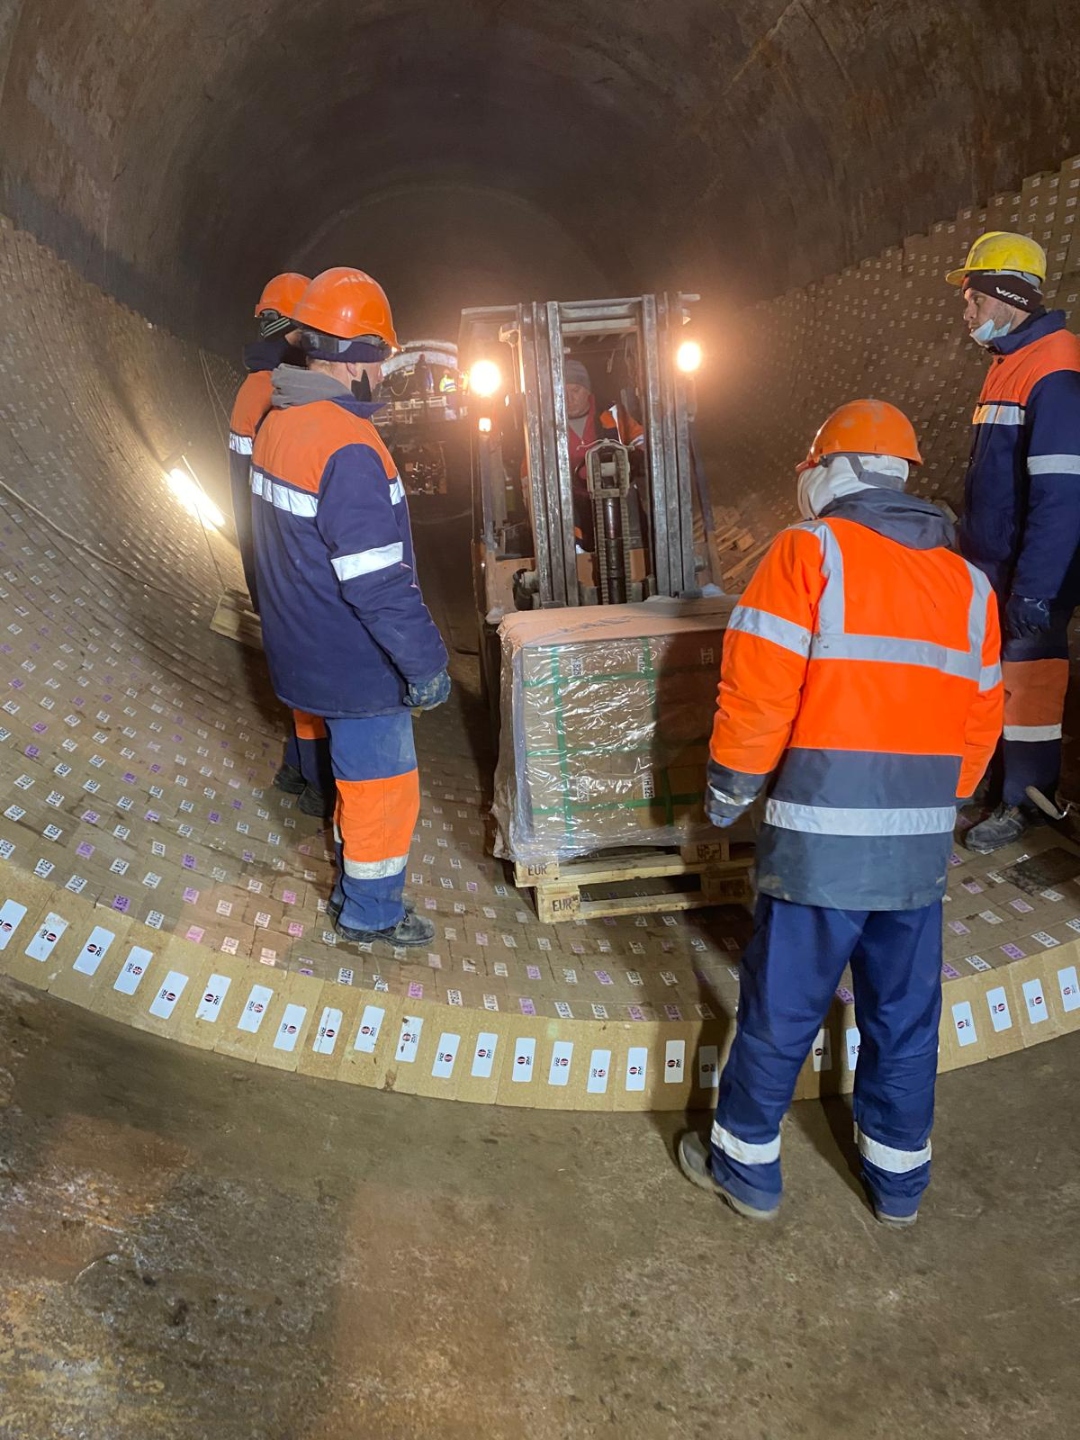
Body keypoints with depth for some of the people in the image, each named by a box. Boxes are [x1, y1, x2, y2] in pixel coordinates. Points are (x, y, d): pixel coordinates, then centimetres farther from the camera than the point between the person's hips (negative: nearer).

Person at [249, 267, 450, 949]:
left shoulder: (277, 425, 4)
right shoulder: (349, 449, -27)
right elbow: (380, 583, -27)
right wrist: (426, 663, -17)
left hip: (307, 652, 9)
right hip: (357, 663, -9)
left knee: (359, 772, 26)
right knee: (383, 787, 9)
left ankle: (355, 885, 43)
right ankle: (371, 914, 26)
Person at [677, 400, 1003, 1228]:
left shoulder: (811, 551, -7)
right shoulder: (968, 581, 9)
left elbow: (758, 690, -13)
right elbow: (981, 718, 12)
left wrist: (730, 790, 1)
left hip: (819, 842, -5)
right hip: (921, 849, 5)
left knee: (780, 1014, 10)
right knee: (905, 1016, 19)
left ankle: (747, 1168, 28)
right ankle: (899, 1180, 35)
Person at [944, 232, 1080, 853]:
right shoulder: (1011, 364, 13)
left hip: (1030, 568, -9)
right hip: (991, 560, 9)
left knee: (1027, 676, 1)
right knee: (994, 671, 17)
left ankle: (1024, 801, 14)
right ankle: (997, 779, 31)